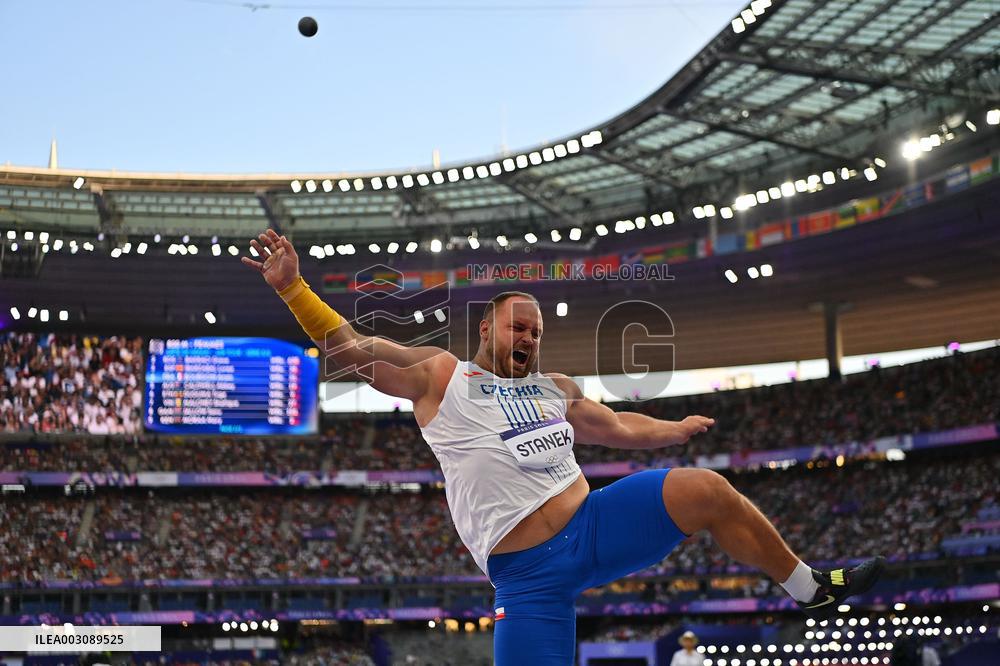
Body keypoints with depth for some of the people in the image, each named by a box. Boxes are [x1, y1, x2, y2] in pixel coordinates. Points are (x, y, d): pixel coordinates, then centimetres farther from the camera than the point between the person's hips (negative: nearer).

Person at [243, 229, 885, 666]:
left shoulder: (556, 389, 22)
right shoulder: (440, 375, 5)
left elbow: (619, 427, 35)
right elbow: (353, 349, -5)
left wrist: (682, 428, 47)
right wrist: (292, 287, -16)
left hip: (591, 522, 5)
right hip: (528, 570, -4)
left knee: (705, 489, -12)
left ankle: (811, 589, 5)